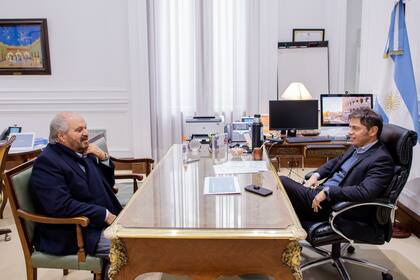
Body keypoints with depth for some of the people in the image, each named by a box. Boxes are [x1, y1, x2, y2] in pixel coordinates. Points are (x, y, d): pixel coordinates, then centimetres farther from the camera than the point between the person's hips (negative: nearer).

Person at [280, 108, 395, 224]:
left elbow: (365, 192, -26)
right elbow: (336, 161, 27)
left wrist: (328, 192, -24)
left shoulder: (381, 159, -14)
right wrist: (316, 175, 9)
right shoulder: (357, 147, 12)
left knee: (282, 182, -16)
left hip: (333, 205, -9)